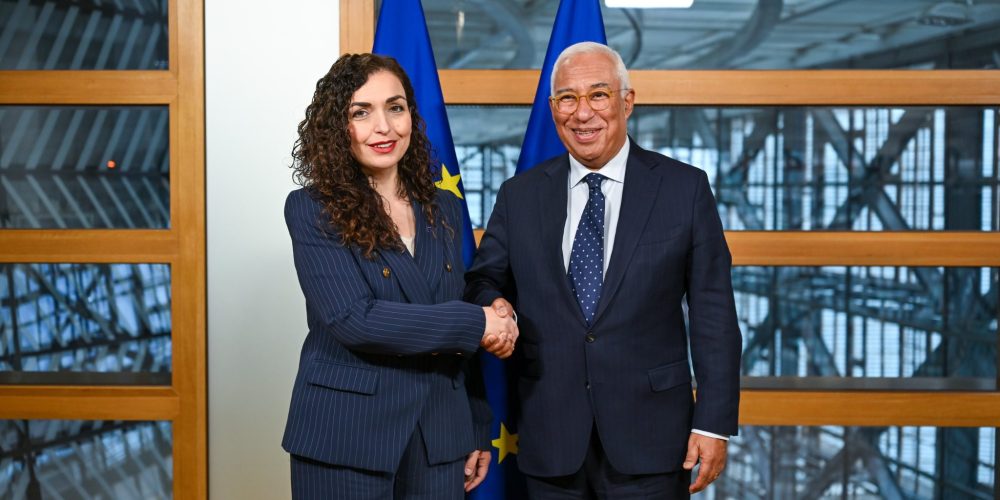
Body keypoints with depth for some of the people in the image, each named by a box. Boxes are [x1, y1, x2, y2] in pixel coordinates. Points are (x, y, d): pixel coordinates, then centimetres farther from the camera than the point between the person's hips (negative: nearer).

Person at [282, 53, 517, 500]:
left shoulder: (444, 210, 8)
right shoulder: (312, 210, -7)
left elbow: (463, 342, 12)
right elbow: (352, 320, -19)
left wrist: (478, 432, 10)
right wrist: (477, 323, -15)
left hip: (439, 438, 4)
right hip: (345, 436, -4)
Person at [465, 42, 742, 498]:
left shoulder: (684, 188, -2)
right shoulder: (519, 195, 5)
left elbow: (713, 314, -2)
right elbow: (482, 280, 10)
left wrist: (714, 422, -5)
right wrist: (492, 304, -14)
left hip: (649, 440, -2)